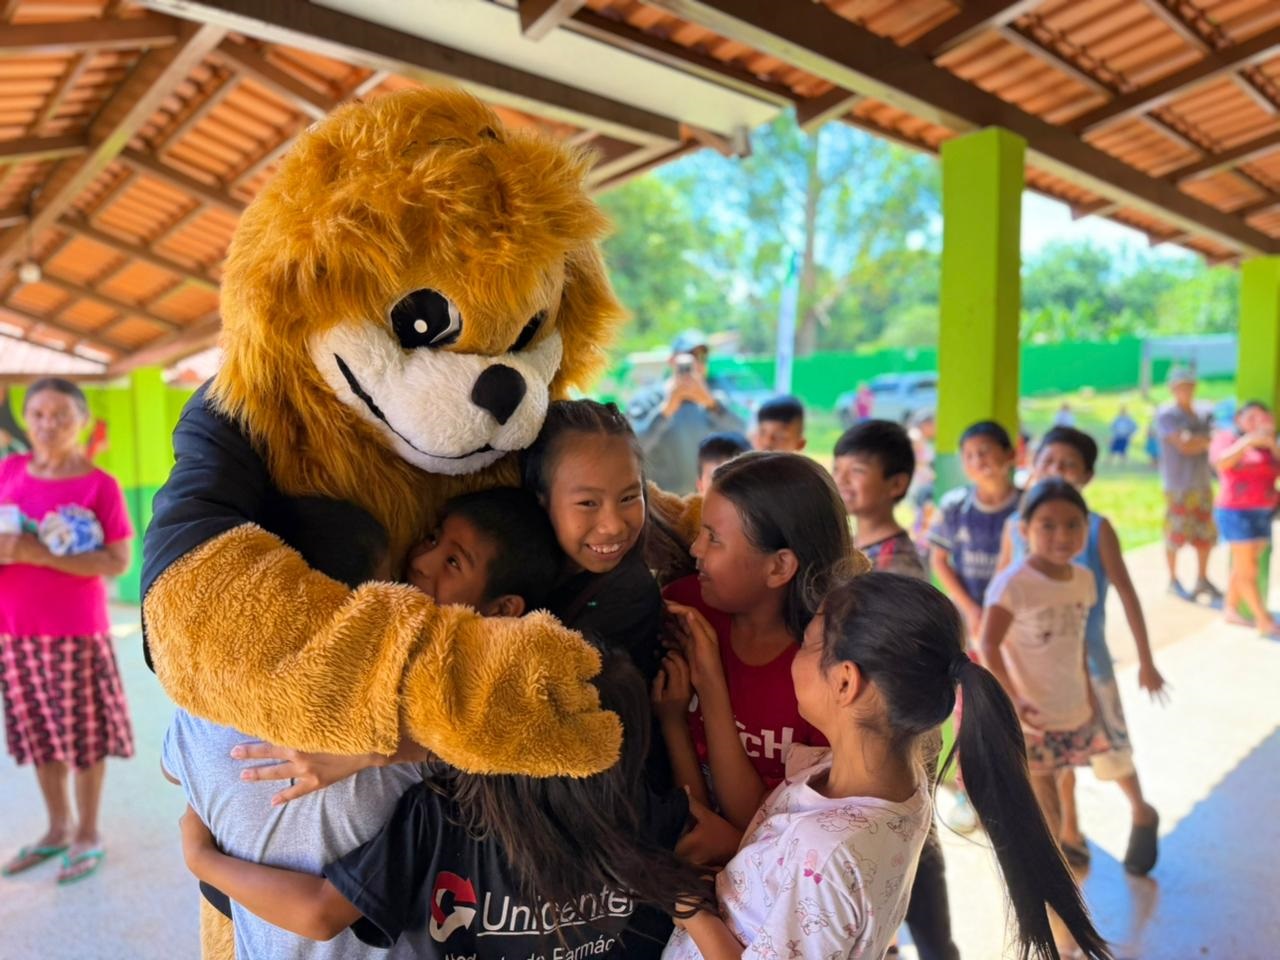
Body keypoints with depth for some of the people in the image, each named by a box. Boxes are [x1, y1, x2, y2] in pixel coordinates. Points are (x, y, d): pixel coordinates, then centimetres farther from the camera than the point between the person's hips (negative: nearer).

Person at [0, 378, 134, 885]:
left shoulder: (100, 485, -11)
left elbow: (118, 562, -16)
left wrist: (41, 554, -24)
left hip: (75, 631, -5)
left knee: (83, 735, 6)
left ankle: (88, 836, 22)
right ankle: (58, 828, 33)